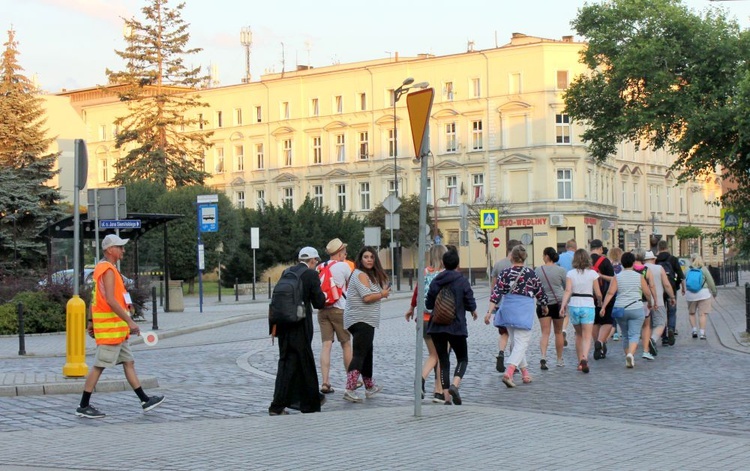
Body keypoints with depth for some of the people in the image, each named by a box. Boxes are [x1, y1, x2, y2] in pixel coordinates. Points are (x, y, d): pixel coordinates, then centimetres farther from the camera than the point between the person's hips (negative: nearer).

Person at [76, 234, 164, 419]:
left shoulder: (103, 268, 15)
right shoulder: (108, 270, -16)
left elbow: (97, 298, 19)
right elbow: (110, 300, -24)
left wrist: (91, 321, 21)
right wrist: (129, 321, -24)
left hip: (117, 329, 10)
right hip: (110, 327, -10)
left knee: (128, 362, 11)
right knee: (99, 366, -5)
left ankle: (145, 400, 15)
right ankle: (83, 407, 1)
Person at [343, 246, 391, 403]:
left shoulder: (370, 275, 19)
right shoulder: (361, 275, -13)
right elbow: (367, 297, -22)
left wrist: (382, 293, 1)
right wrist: (383, 294, -7)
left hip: (366, 321, 11)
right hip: (361, 320, -11)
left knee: (367, 354, 20)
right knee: (359, 355, -15)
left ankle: (369, 387, 31)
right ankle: (350, 389, -21)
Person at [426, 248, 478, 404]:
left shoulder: (436, 281, 2)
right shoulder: (462, 281, -7)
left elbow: (428, 304, 5)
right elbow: (470, 304, -6)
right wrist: (473, 311, 17)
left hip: (436, 327, 3)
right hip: (456, 327, -3)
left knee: (443, 362, 9)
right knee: (462, 358, 12)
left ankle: (447, 397, 3)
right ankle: (455, 385, -15)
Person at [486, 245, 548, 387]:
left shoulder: (505, 273, -3)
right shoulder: (531, 273, -5)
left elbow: (496, 293, -9)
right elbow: (540, 292, 6)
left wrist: (490, 311, -8)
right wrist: (544, 306, 24)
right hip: (525, 310, -3)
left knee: (515, 342, 19)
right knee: (521, 344, -3)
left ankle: (525, 373, 28)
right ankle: (508, 373, -21)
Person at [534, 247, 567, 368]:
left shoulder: (537, 270, -2)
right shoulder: (561, 270, -4)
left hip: (543, 304, 0)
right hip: (557, 303, 0)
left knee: (545, 333, 0)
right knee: (558, 332, 14)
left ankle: (543, 357, -21)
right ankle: (560, 359, 23)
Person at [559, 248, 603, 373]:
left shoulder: (570, 273, 0)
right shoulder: (592, 273, -1)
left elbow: (568, 291, -11)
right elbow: (598, 294, 2)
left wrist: (563, 306, -13)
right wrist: (600, 302, 22)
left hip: (573, 306, 2)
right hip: (588, 306, -2)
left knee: (578, 334, 18)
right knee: (587, 336, -2)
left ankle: (580, 362, 21)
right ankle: (584, 357, -27)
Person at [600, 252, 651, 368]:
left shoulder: (617, 277, 0)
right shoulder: (639, 277, 0)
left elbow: (610, 293, -9)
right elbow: (647, 292, 5)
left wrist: (603, 306, -9)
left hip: (620, 309, 2)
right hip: (636, 309, -2)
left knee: (625, 335, 15)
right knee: (634, 334, -5)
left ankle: (628, 357, 21)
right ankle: (631, 354, -29)